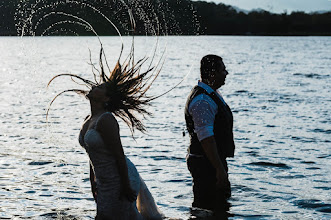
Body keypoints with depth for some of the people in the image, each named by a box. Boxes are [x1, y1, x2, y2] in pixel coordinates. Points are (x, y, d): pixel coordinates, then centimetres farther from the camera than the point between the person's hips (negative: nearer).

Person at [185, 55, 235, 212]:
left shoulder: (212, 94, 14)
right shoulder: (202, 101, -21)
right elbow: (206, 138, -26)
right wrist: (220, 169, -26)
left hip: (214, 161, 11)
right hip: (205, 164, -11)